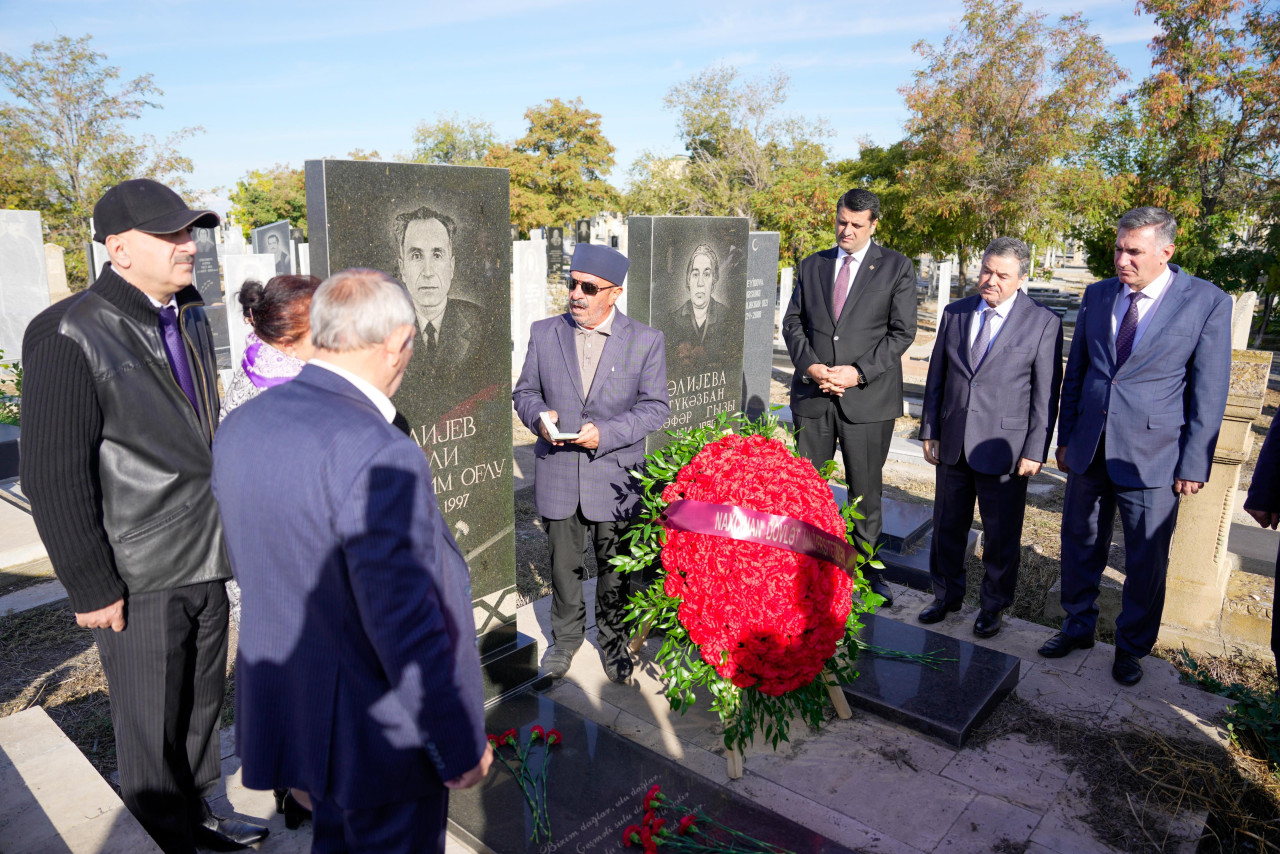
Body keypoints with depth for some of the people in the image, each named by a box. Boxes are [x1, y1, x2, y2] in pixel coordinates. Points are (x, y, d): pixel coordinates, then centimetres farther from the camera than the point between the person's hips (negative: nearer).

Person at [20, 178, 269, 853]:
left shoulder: (191, 318, 9)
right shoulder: (69, 335, -15)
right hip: (139, 581, -7)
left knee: (201, 703, 22)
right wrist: (90, 587, -14)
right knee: (151, 732, 10)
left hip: (205, 562, 7)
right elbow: (52, 475, -16)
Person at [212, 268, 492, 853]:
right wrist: (462, 747, -15)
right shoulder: (379, 458, -32)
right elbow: (407, 627, -28)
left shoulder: (239, 427, -5)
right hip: (379, 731, -7)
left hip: (288, 710, 7)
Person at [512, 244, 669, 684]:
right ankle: (565, 637, 37)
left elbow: (655, 407, -4)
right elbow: (524, 391, 9)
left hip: (614, 477, -1)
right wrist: (538, 414, -14)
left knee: (615, 568, 13)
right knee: (563, 564, 15)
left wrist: (605, 433, -18)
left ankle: (614, 640, 35)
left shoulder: (646, 341, -4)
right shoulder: (544, 333, 2)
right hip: (557, 476, 2)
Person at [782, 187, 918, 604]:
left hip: (867, 395, -2)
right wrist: (809, 365, -8)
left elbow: (902, 331, -3)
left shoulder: (896, 267, 3)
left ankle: (867, 570, 24)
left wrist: (858, 372, -14)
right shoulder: (811, 265, 12)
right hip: (812, 395, 3)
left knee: (865, 491, 8)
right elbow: (793, 322, 9)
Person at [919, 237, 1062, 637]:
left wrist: (1035, 451, -9)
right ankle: (947, 594, 35)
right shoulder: (955, 313, 6)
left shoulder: (1044, 323, -5)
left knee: (1001, 536, 9)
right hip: (953, 443, 4)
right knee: (947, 527, 15)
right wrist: (930, 432, 6)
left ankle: (993, 605, 29)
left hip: (1003, 448, -3)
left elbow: (1046, 394, -6)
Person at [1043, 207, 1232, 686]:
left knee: (1147, 561, 9)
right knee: (1081, 547, 15)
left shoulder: (1207, 302, -6)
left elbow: (1209, 392, -6)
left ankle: (1132, 646, 29)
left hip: (1152, 457, -3)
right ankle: (1078, 627, 35)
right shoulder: (1097, 295, 5)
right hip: (1089, 449, 4)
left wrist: (1194, 464, -8)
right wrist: (1065, 438, 10)